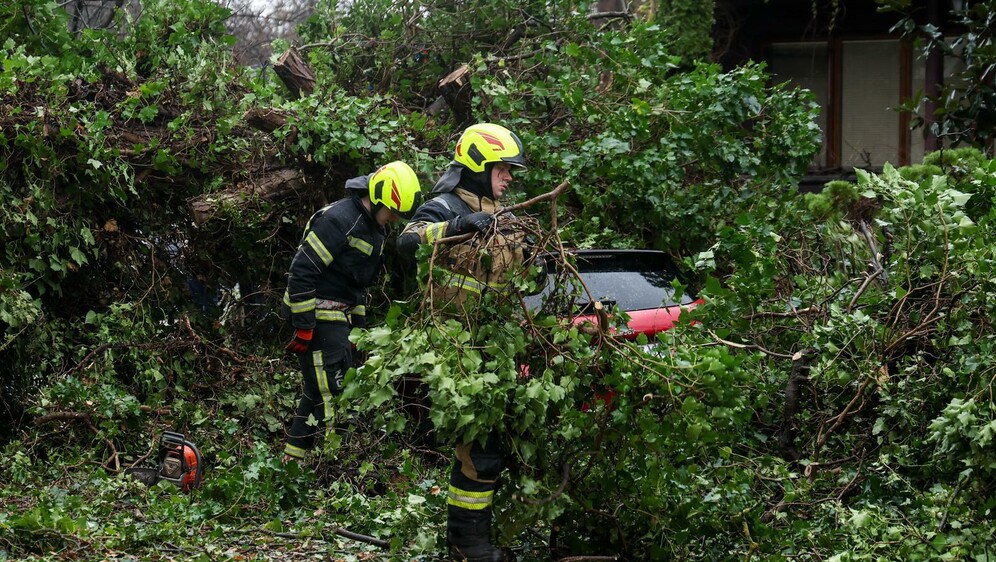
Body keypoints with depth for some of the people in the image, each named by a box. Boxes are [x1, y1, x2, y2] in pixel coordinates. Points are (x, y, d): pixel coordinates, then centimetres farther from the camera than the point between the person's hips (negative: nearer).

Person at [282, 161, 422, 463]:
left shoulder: (376, 227, 11)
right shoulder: (339, 220, -20)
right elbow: (301, 271, -22)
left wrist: (359, 324, 20)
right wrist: (304, 328, -21)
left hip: (341, 317, 10)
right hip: (319, 317, -10)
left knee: (320, 392, 13)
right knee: (331, 394, -12)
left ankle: (292, 461, 21)